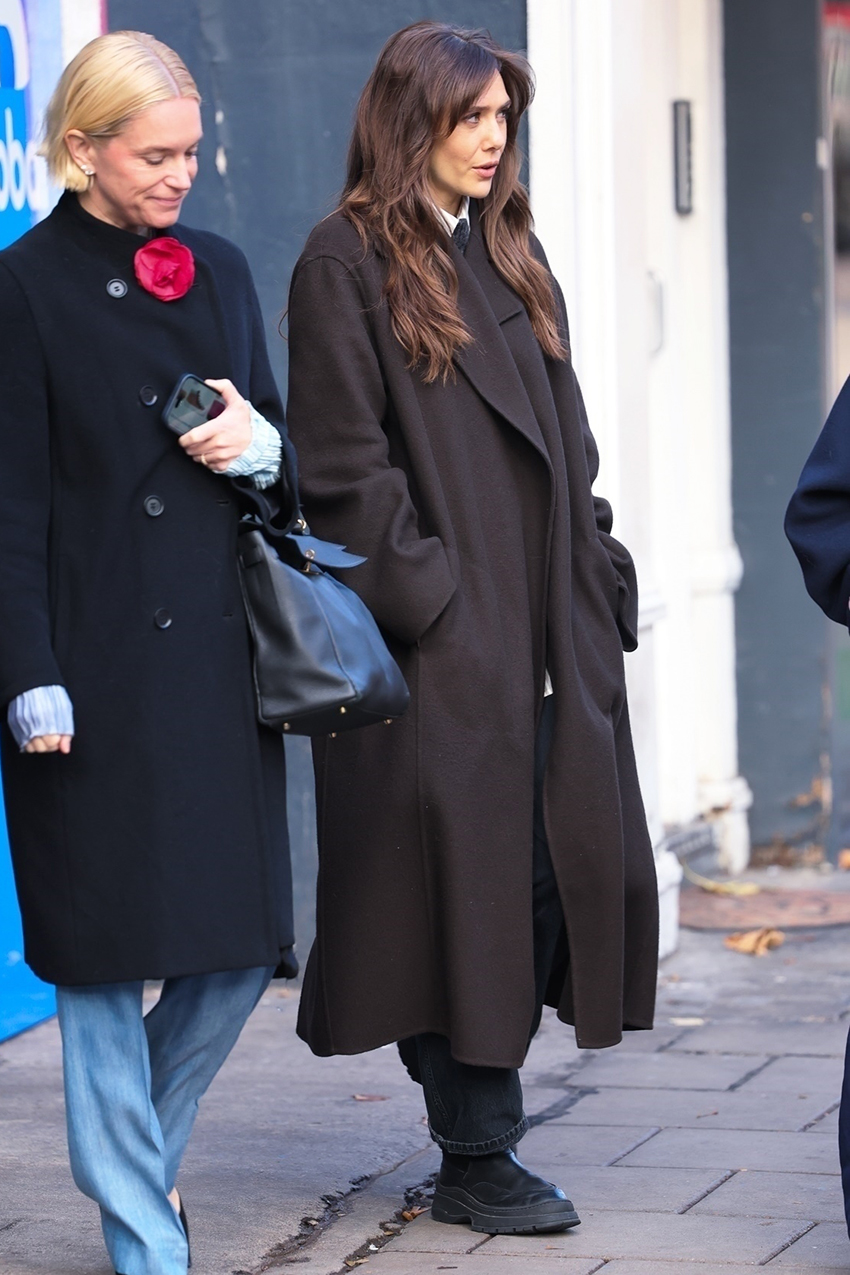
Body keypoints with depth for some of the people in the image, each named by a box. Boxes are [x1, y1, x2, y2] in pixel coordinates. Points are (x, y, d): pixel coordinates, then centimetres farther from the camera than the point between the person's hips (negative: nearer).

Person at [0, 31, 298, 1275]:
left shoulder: (218, 271, 12)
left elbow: (286, 454, 20)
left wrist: (261, 448, -4)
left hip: (221, 657, 6)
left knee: (240, 945, 7)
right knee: (104, 956, 0)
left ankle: (133, 1153, 31)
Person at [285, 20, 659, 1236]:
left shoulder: (513, 256, 17)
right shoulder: (346, 263, -5)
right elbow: (344, 464, -10)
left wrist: (595, 574, 10)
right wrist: (424, 598, -14)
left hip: (543, 631, 7)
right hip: (439, 635, -7)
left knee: (549, 862, 5)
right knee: (465, 871, -4)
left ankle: (479, 1127, 17)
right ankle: (477, 1158, 4)